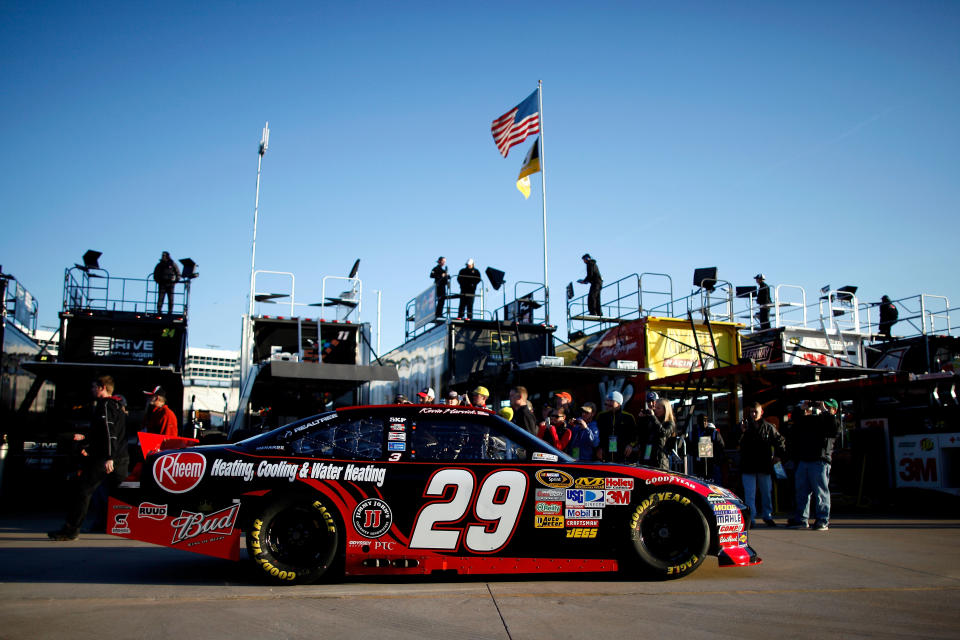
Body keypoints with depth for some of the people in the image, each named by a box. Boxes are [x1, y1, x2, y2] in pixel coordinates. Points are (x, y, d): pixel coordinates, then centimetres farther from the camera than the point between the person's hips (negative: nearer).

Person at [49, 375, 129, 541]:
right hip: (121, 461, 9)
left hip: (103, 460, -9)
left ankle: (70, 530, -4)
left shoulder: (105, 405, -8)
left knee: (82, 490, -5)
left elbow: (109, 432, -20)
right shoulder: (118, 406, 20)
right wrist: (85, 437, 32)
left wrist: (109, 457, -26)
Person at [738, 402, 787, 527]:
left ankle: (767, 516, 26)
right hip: (748, 466, -1)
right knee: (749, 494, -2)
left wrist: (778, 454, 7)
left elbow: (779, 440, 16)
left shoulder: (768, 427, 4)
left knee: (766, 492, 12)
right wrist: (741, 432, -22)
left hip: (764, 465, 1)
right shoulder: (744, 426, 2)